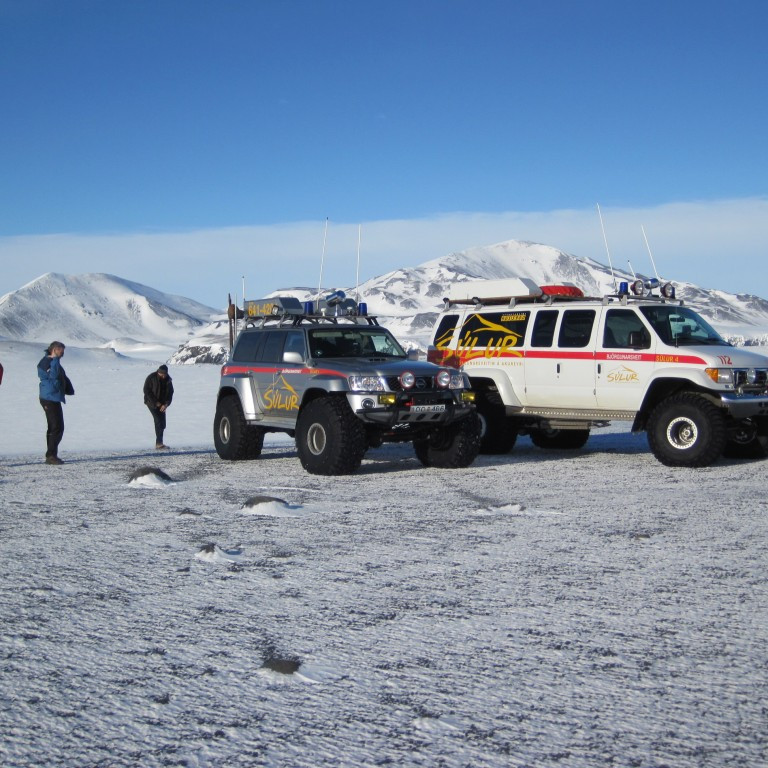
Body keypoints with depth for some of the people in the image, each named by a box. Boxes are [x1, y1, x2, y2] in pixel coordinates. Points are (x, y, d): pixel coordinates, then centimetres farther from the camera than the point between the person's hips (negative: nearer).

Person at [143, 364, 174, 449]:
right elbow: (147, 391, -13)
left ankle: (159, 443, 14)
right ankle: (159, 444, -18)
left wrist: (166, 404, -11)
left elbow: (170, 392, 3)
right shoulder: (151, 378, -14)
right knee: (159, 422, -17)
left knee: (162, 424, 4)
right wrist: (156, 403, -15)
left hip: (162, 404, 6)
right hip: (152, 403, -6)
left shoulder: (168, 379, 0)